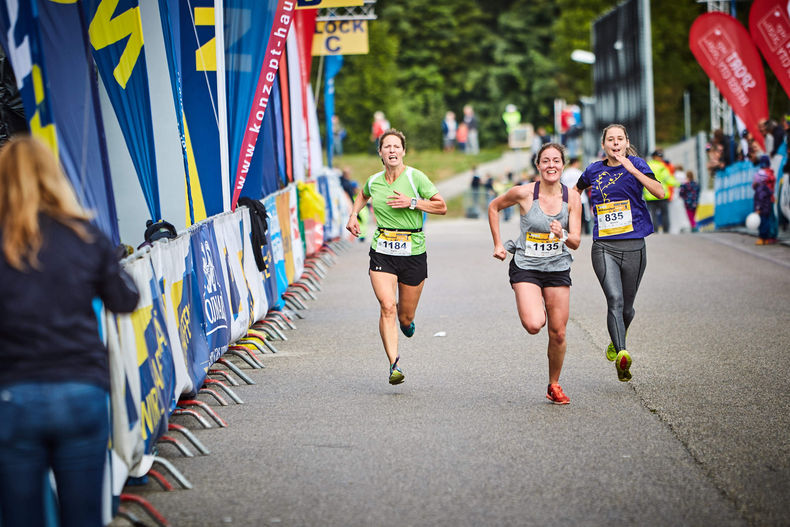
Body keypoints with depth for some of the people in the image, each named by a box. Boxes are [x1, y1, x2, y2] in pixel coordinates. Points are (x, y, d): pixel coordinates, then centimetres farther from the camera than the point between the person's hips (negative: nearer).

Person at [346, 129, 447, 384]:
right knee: (387, 307, -18)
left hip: (413, 252, -1)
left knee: (405, 317, 8)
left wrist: (412, 202, -16)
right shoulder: (373, 181, 5)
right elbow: (363, 196, 30)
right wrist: (353, 215, 14)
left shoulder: (415, 177, -6)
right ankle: (394, 365, -17)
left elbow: (441, 207, -6)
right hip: (382, 252, 1)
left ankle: (406, 322, 47)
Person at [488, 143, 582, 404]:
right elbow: (494, 207, 7)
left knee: (558, 334, 2)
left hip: (558, 269, 2)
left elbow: (576, 242, -5)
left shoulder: (572, 198, -4)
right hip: (526, 267, -2)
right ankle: (531, 306, 15)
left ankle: (554, 385, 22)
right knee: (533, 325, -23)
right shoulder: (524, 193, -11)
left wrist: (563, 235, -27)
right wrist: (498, 244, 5)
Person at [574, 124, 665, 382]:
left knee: (627, 307, 12)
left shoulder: (636, 164, 0)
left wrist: (633, 170, -24)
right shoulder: (594, 171, 8)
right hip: (604, 247, 0)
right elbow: (576, 190, 31)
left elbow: (660, 192, -17)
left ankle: (616, 341, 42)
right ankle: (621, 355, -32)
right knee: (615, 300, -20)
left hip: (633, 246, 0)